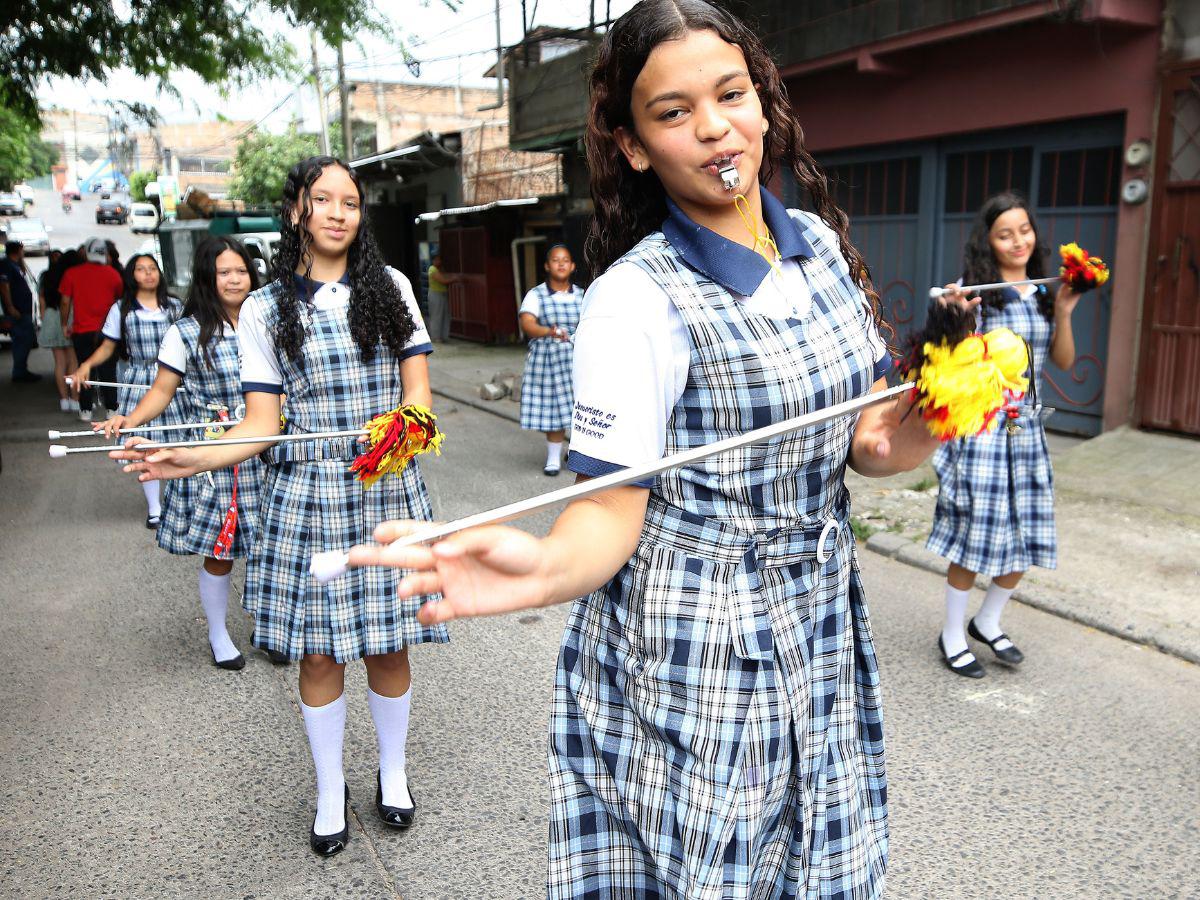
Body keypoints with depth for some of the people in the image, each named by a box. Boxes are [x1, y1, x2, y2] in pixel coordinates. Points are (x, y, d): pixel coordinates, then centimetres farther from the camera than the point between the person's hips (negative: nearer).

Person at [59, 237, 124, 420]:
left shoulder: (72, 273, 0)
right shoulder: (113, 273, 0)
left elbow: (65, 302, 2)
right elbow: (120, 299, 8)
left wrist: (65, 324, 13)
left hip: (81, 330, 0)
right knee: (108, 370, 6)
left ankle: (86, 409, 7)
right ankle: (111, 407, 6)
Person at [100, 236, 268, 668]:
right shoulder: (186, 334, -4)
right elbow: (162, 391, -4)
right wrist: (131, 419, -20)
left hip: (262, 454, 3)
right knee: (217, 551, 5)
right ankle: (218, 636, 26)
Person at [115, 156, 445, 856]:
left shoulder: (391, 286, 6)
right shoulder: (265, 310, 4)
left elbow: (418, 390, 2)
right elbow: (262, 425, 1)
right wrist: (188, 459, -15)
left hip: (388, 488, 1)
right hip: (308, 493, 0)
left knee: (387, 645, 8)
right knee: (319, 652, 7)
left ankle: (393, 772, 33)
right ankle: (331, 791, 30)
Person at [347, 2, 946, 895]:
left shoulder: (821, 243, 2)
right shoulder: (636, 300, -18)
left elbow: (859, 437, 10)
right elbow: (611, 510, -19)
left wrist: (893, 444, -12)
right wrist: (544, 566, -40)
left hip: (820, 622, 6)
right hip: (691, 647, -6)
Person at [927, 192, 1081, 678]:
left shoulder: (1042, 294, 10)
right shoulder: (974, 292, -8)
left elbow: (1064, 362, 10)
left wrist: (1063, 312, -3)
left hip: (1027, 427, 6)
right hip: (979, 423, -6)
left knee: (1027, 536, 10)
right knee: (974, 534, -1)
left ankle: (988, 623, 31)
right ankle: (952, 635, 17)